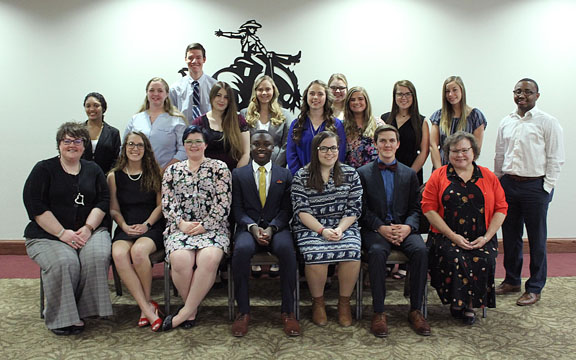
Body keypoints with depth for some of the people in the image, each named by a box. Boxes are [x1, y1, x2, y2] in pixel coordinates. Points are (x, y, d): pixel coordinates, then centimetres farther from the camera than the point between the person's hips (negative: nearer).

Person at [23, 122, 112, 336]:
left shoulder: (93, 170, 16)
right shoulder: (44, 169, 5)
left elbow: (103, 201, 7)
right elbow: (36, 207, -5)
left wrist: (88, 227, -10)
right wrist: (62, 233, -14)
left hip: (87, 232, 2)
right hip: (47, 235, -2)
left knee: (98, 256, -28)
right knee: (65, 262, -31)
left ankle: (84, 310, -12)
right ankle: (60, 317, -12)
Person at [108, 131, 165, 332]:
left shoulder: (154, 173, 10)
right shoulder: (114, 176, 13)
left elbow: (160, 205, 6)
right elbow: (114, 210, 11)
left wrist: (146, 225, -9)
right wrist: (125, 226, -7)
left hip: (152, 227, -2)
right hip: (125, 228, 2)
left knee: (139, 251, -35)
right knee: (118, 254, -32)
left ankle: (146, 304, -12)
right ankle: (148, 308, -26)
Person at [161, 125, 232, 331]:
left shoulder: (219, 168, 8)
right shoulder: (172, 171, 17)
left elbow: (223, 203, -1)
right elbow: (167, 204, 9)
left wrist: (204, 226, -10)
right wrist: (181, 223, -8)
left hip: (212, 227, -1)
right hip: (180, 227, 2)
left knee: (209, 259, -33)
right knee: (180, 260, -30)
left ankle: (185, 312, -18)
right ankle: (192, 308, -5)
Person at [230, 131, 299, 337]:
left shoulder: (285, 175, 13)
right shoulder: (238, 174, 13)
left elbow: (287, 209, 5)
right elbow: (237, 208, 4)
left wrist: (272, 228, -13)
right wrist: (252, 227, -14)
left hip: (277, 228, 0)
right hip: (248, 227, 0)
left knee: (287, 250, -33)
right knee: (241, 250, -34)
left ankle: (288, 312, -20)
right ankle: (243, 312, -21)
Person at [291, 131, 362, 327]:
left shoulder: (350, 174, 9)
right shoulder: (302, 176, 3)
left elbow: (354, 208, 5)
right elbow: (301, 210, -4)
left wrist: (340, 229, -12)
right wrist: (322, 230, -16)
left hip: (343, 226, 2)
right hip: (311, 227, -1)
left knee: (352, 252, -28)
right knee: (315, 254, -31)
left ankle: (344, 302, -5)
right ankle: (318, 302, -4)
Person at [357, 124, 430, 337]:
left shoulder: (409, 174, 16)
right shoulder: (363, 173, 8)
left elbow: (415, 208, 10)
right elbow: (363, 209, 1)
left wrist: (408, 226, -11)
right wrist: (381, 227, -15)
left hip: (403, 228, 2)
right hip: (374, 229, -2)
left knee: (420, 250, -28)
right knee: (377, 252, -34)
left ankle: (416, 310, -15)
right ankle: (378, 312, -23)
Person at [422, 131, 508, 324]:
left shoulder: (488, 177, 13)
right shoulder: (438, 176, 6)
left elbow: (501, 208, 9)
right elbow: (428, 207, -2)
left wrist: (486, 237, -6)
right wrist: (452, 236, -11)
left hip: (480, 239, 2)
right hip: (446, 237, -1)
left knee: (484, 260, -27)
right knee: (453, 258, -30)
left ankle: (470, 303, -7)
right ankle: (458, 303, -10)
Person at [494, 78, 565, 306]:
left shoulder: (547, 122, -5)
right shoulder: (506, 123, 11)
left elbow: (556, 159, -7)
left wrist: (546, 187, -11)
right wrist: (497, 182, 13)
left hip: (535, 186, -5)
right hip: (508, 184, 5)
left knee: (536, 239, 4)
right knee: (510, 236, 13)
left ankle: (535, 288, 15)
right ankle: (512, 280, 28)